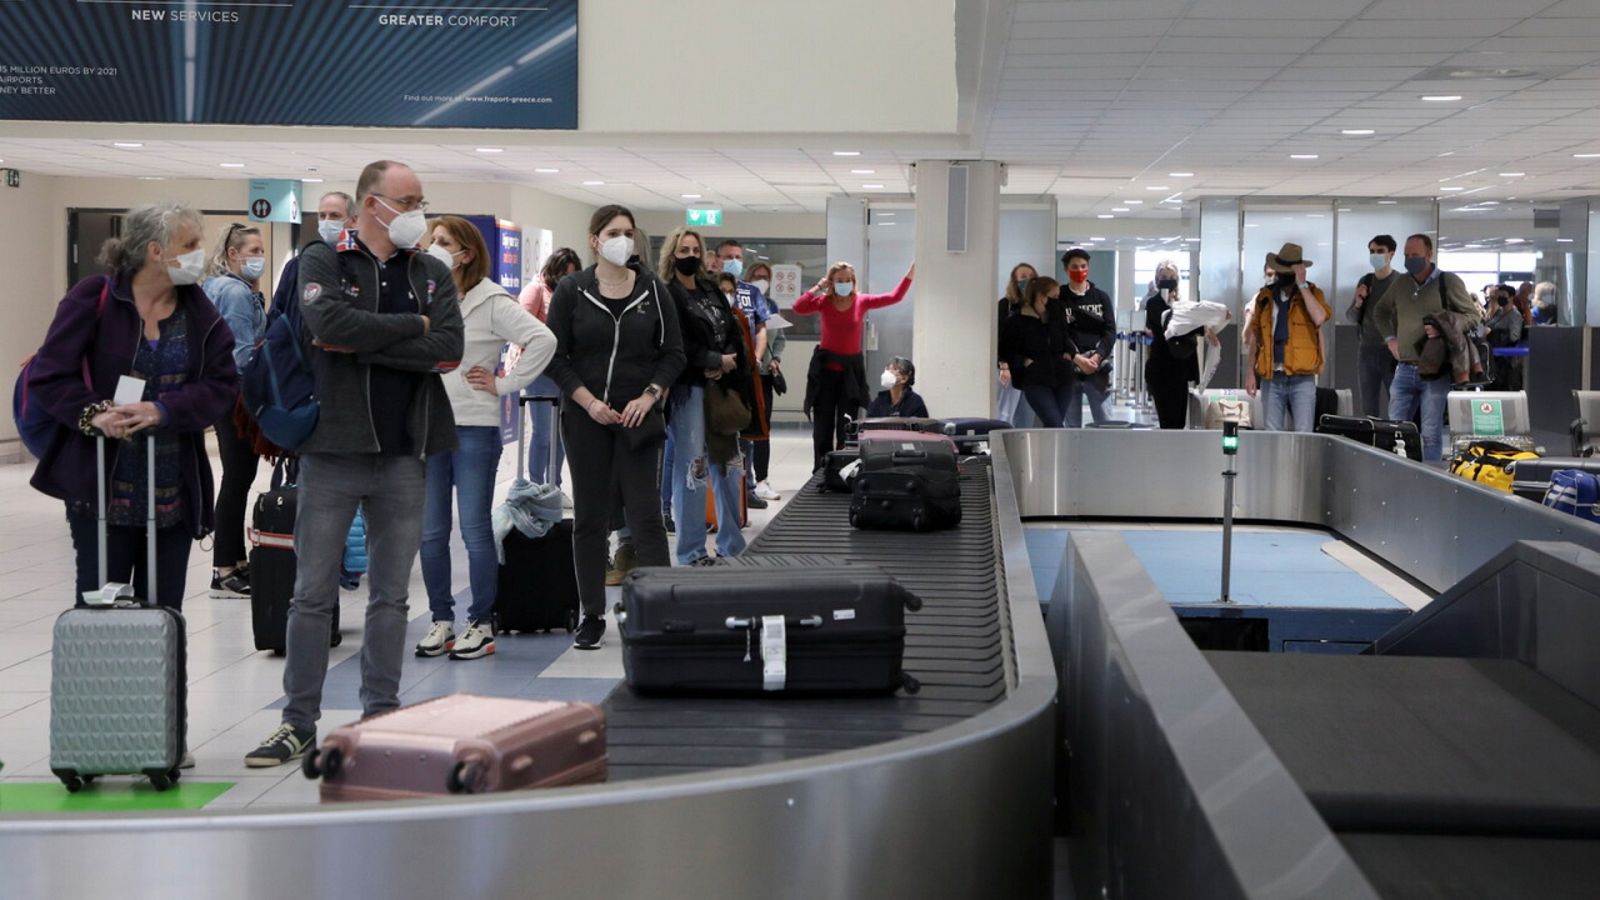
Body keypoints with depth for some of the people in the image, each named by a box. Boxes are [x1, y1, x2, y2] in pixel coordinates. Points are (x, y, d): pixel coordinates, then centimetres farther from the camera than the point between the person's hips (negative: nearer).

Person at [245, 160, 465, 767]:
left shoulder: (432, 274, 10)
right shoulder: (322, 261, 1)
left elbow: (448, 350, -7)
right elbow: (330, 322, -20)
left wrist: (361, 345, -13)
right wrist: (412, 325, -10)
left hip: (405, 454, 3)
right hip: (333, 449, -3)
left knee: (390, 595, 9)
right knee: (313, 595, 2)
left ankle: (381, 713, 18)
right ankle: (299, 722, 10)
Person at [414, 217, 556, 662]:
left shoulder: (491, 302, -5)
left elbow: (543, 340, -12)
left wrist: (504, 383, -9)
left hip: (475, 428, -5)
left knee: (475, 529, 0)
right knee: (430, 532, 7)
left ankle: (481, 624, 9)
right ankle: (441, 620, 18)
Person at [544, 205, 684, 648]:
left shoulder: (653, 291, 3)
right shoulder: (571, 291, 0)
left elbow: (673, 354, 6)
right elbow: (555, 356, 0)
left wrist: (648, 396, -8)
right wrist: (589, 401, -10)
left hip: (637, 417, 0)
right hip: (585, 418, 0)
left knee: (645, 515, -4)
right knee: (589, 516, 6)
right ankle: (592, 615, 13)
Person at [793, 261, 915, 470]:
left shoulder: (861, 301, -1)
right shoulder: (824, 302, -3)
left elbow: (894, 297, -6)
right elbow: (799, 308, -19)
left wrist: (910, 273, -13)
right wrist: (818, 287, -14)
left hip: (851, 369, 0)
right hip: (825, 368, 0)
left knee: (846, 426, 4)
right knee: (823, 424, 7)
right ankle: (820, 472, 14)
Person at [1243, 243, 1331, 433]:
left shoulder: (1312, 293, 4)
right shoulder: (1265, 296, 11)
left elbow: (1319, 318, -18)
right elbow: (1254, 337, 14)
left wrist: (1302, 285, -14)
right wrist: (1251, 371, 9)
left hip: (1302, 379, -3)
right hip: (1271, 378, 3)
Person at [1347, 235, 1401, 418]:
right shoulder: (1365, 281, 11)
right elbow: (1351, 318, 13)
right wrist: (1358, 303, -7)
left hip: (1392, 352, -5)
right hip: (1366, 351, 5)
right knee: (1368, 410, 6)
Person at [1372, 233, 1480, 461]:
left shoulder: (1448, 283, -2)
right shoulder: (1401, 284, 12)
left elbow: (1472, 315, 2)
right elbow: (1381, 311, 28)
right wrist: (1390, 338, 14)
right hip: (1405, 370, 5)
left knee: (1431, 433, -4)